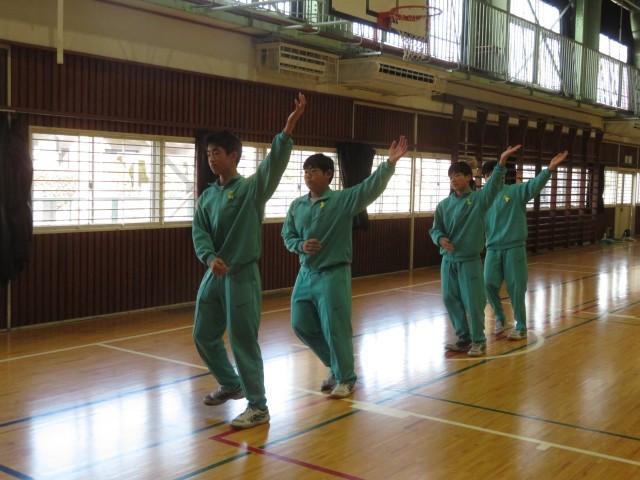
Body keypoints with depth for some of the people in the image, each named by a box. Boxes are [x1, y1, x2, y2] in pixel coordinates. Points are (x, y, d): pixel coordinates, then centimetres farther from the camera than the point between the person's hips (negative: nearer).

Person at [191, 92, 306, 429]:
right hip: (213, 276, 7)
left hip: (242, 276, -7)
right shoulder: (207, 196, 11)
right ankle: (231, 384, 38)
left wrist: (288, 130, -40)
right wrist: (210, 258, -19)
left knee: (243, 341, -5)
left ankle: (258, 407, 6)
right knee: (203, 336, 16)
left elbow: (274, 165, -25)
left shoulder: (251, 187, -7)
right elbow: (199, 232, 2)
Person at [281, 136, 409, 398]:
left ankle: (345, 378, 18)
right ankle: (336, 367, 31)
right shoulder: (297, 205, 6)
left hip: (333, 275, -6)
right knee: (301, 325, 11)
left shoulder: (343, 200, -8)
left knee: (335, 329, -3)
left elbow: (371, 187, -21)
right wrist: (300, 245, -9)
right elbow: (287, 235, 13)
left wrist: (390, 163, -33)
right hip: (306, 274, 6)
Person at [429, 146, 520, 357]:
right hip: (448, 260, 5)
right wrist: (440, 239, -13)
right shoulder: (444, 204, 6)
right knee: (451, 300, 11)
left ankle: (479, 341, 15)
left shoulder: (478, 198, -6)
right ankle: (463, 338, 27)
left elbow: (493, 185, -23)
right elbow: (435, 228, 10)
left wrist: (502, 162, -38)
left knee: (473, 302, -1)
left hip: (470, 261, -5)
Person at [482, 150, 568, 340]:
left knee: (516, 288, 0)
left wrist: (550, 169, -38)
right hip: (493, 249, 3)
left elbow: (534, 185, -21)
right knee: (489, 283, -1)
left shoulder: (516, 191, -3)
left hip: (514, 248, -3)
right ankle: (500, 318, 24)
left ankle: (520, 328, 13)